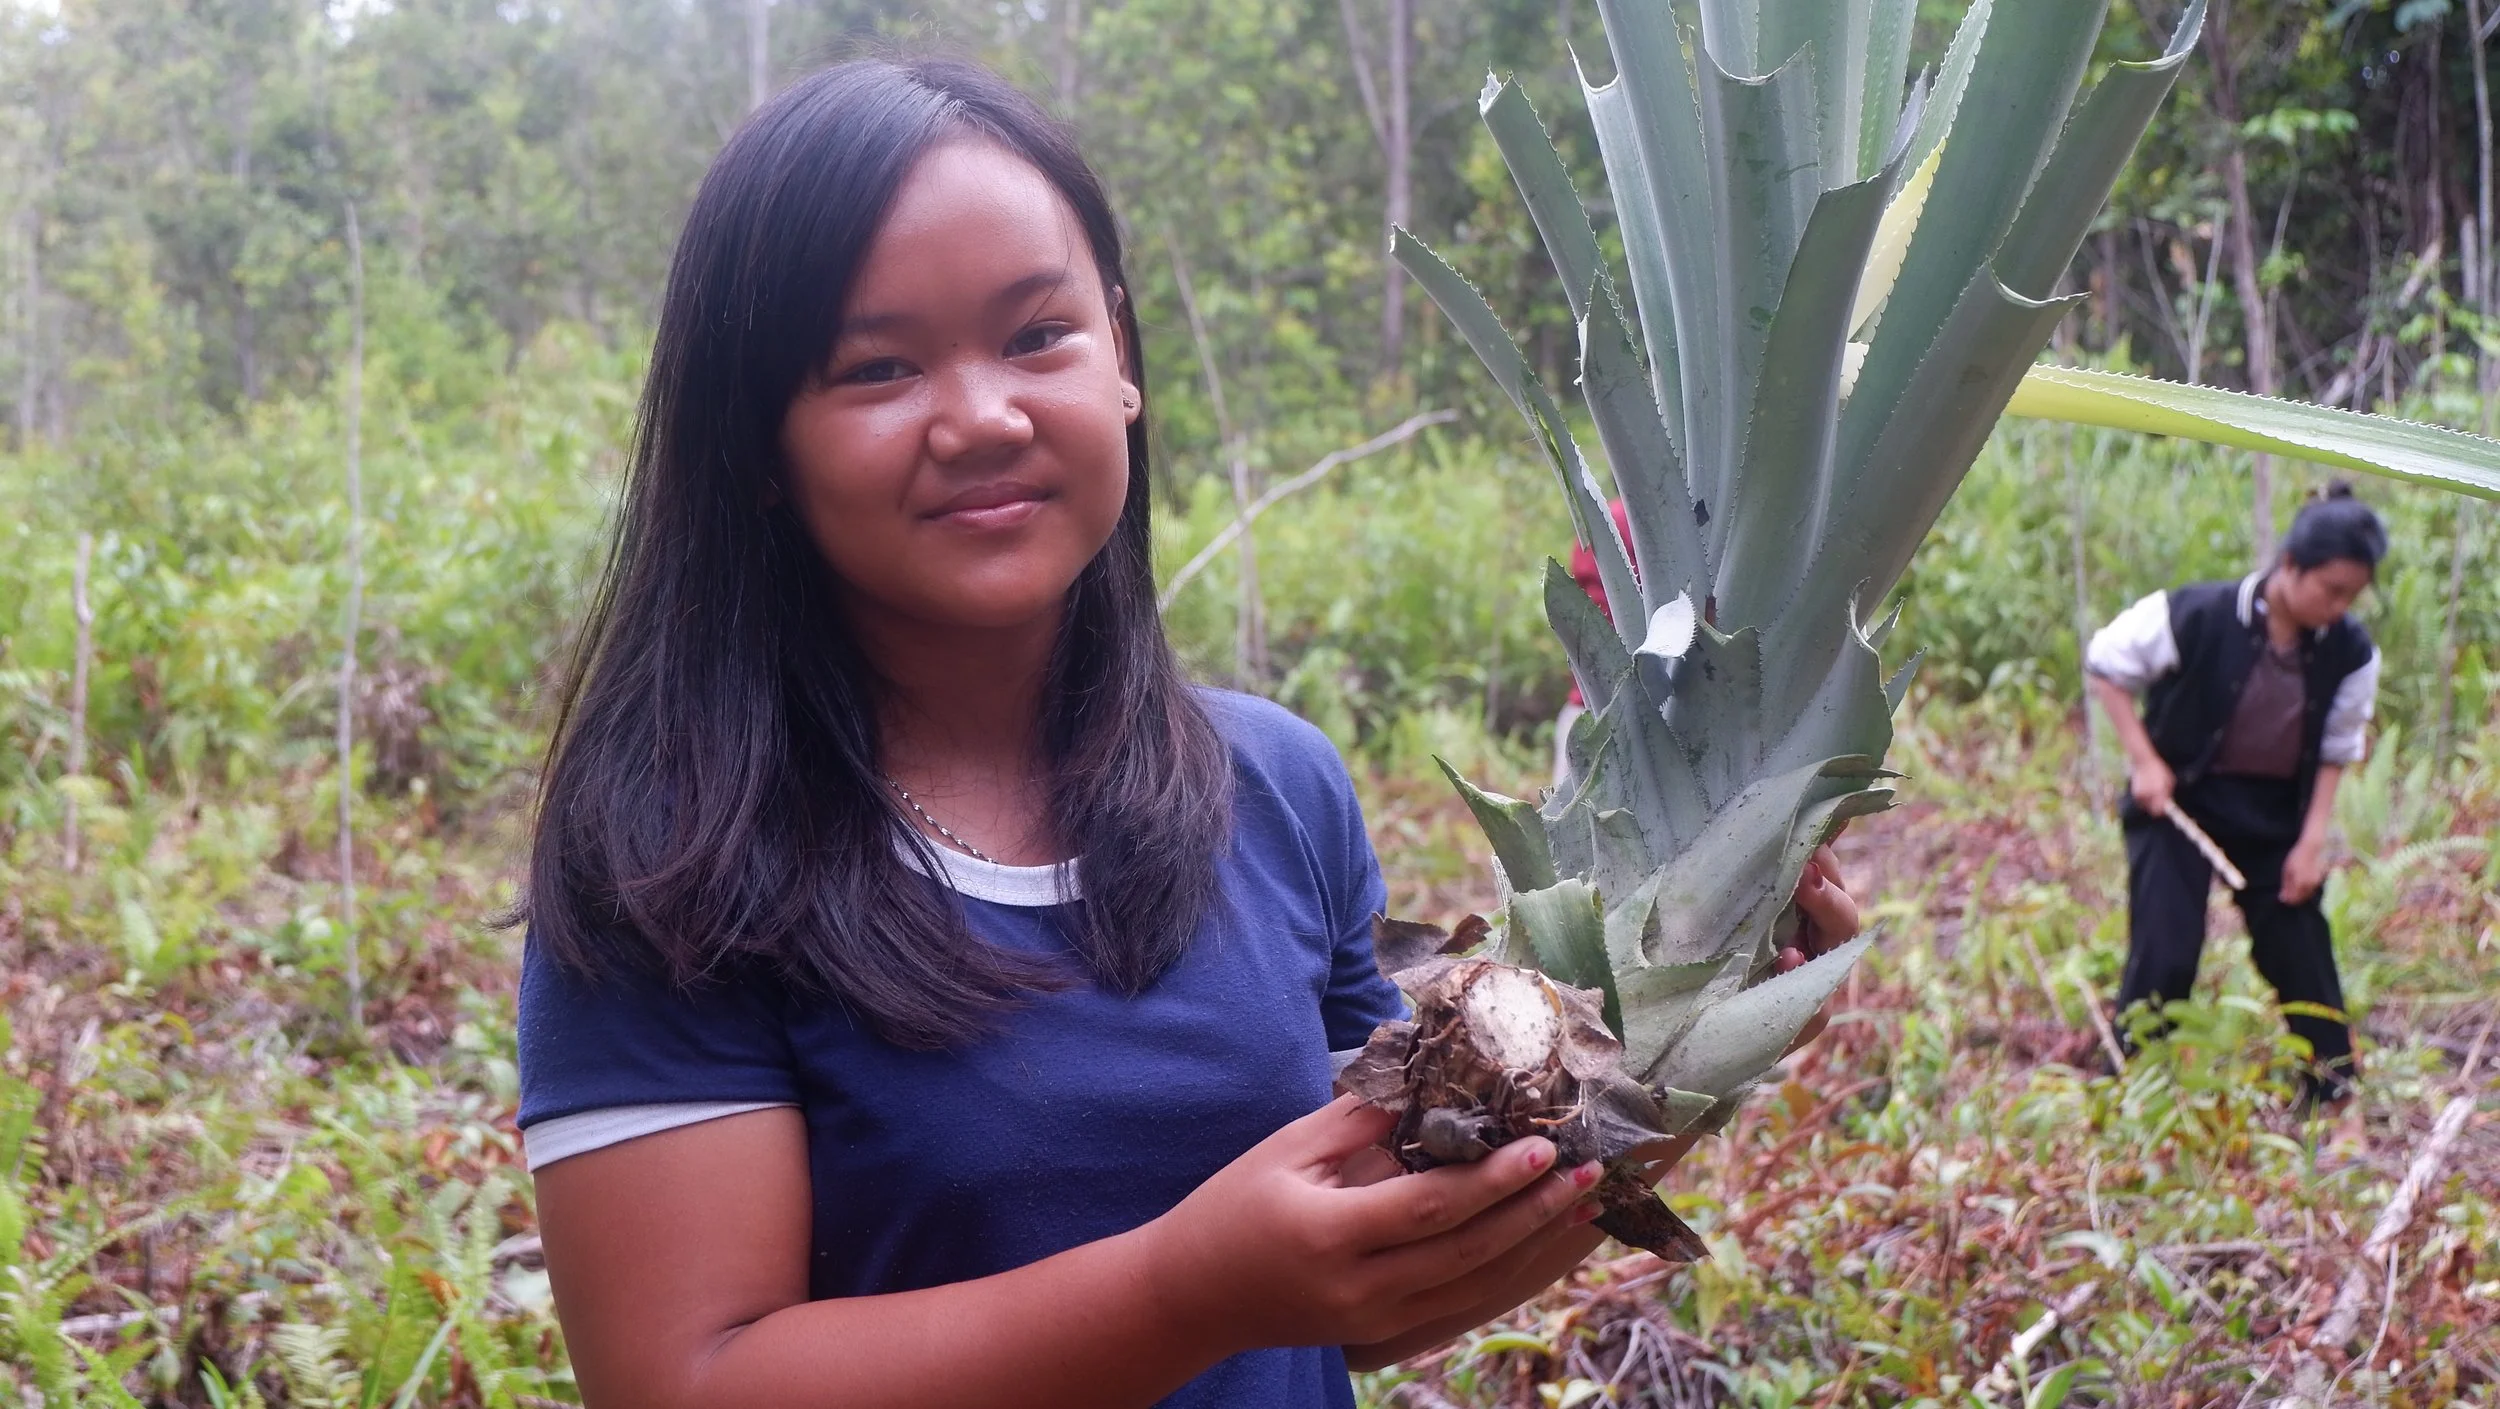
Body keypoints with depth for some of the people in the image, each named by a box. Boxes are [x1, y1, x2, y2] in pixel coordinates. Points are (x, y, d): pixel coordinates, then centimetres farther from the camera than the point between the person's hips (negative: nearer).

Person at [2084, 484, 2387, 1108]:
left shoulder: (2350, 652, -10)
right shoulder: (2196, 616, -22)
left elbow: (2337, 749, 4)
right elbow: (2105, 665, -7)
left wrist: (2312, 840, -3)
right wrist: (2145, 760, -12)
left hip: (2276, 812, 3)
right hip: (2180, 799, -3)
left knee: (2302, 953, 8)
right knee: (2163, 955, -9)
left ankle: (2337, 1095, 24)